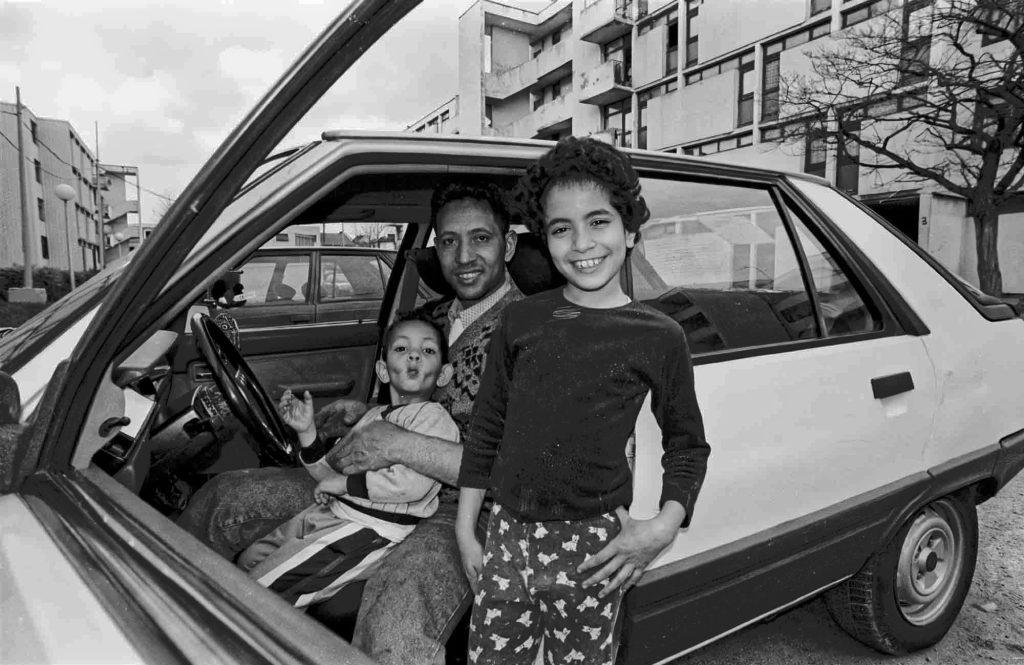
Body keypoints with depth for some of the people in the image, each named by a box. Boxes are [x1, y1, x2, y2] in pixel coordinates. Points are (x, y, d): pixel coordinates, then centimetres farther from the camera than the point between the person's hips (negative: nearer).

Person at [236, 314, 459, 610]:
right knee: (246, 561, 14)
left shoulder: (433, 418, -12)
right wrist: (306, 431, -2)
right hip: (332, 512, 8)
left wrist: (343, 483, -16)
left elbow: (413, 483, -28)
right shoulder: (374, 416, 15)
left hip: (370, 530, -8)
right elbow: (333, 472, 15)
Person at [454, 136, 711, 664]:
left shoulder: (659, 337, -3)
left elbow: (687, 444, 7)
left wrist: (667, 521, -8)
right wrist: (466, 530, 9)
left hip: (590, 543, -1)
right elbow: (485, 428, 7)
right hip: (507, 533, 2)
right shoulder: (520, 320, 2)